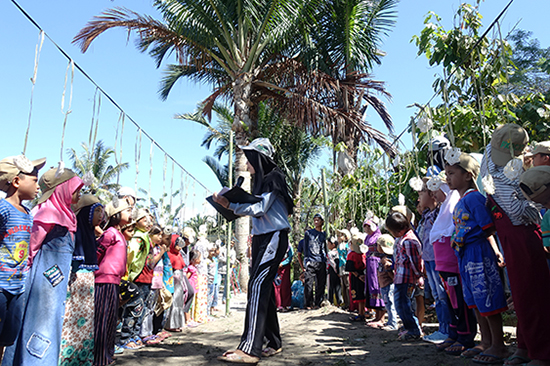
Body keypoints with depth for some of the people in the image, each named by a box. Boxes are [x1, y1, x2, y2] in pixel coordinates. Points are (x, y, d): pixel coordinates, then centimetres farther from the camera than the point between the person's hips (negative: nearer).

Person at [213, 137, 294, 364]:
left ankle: (250, 349, -18)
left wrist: (229, 205, -22)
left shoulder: (273, 178, -8)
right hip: (261, 238, 9)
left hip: (274, 237, -9)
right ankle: (274, 343, 20)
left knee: (258, 286, -18)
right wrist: (231, 204, 9)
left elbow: (260, 209, -17)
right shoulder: (261, 180, 16)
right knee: (264, 289, 9)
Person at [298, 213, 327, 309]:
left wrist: (325, 258, 14)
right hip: (311, 262, -3)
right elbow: (305, 247, 4)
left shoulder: (324, 234, 17)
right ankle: (308, 304, 2)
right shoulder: (308, 233, 7)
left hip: (322, 262, 3)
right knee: (309, 284, -6)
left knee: (321, 284, 3)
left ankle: (317, 303, 12)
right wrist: (306, 259, -5)